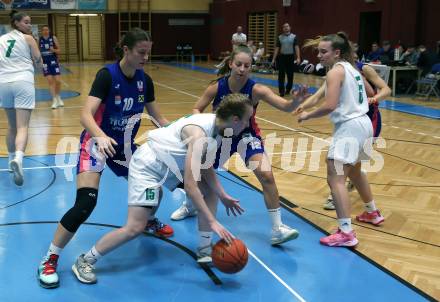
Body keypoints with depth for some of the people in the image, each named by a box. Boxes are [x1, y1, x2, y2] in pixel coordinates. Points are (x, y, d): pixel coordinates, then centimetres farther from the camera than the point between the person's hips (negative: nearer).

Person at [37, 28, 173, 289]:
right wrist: (101, 136, -49)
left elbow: (158, 117, 6)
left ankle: (149, 221, 45)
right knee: (85, 203, -21)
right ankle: (49, 260, -7)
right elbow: (86, 114, -31)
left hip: (125, 146, 6)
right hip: (97, 143, -6)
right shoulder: (107, 75, -20)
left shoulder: (145, 80, -3)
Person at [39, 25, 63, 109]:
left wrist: (54, 50, -22)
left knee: (58, 81, -3)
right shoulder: (39, 40, 1)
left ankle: (58, 97, 22)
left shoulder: (53, 38, -3)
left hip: (54, 62, -1)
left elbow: (59, 51, -3)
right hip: (45, 63, 1)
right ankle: (54, 100, 3)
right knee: (50, 81, -3)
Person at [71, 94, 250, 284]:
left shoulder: (215, 126, -6)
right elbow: (189, 186, -36)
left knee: (211, 191, 9)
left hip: (170, 164, 10)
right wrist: (212, 222, -36)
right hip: (147, 166, -10)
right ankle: (84, 261, 2)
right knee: (134, 228, -15)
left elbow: (206, 168, 8)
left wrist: (222, 195, 0)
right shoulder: (198, 134, -32)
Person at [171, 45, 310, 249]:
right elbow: (196, 110, -11)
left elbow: (285, 107, -38)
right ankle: (189, 206, 46)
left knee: (266, 176, -19)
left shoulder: (256, 90, -28)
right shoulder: (217, 87, -23)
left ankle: (277, 230, -12)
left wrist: (296, 100, -60)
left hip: (247, 135, -2)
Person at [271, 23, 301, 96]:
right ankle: (281, 92, -2)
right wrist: (273, 59, 2)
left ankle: (288, 89, 25)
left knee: (290, 75, 8)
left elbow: (296, 47, -3)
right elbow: (277, 48, 7)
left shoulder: (294, 37, 2)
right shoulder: (280, 37, 6)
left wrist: (298, 58, -13)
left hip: (291, 57, 0)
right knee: (281, 75, -4)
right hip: (282, 57, 1)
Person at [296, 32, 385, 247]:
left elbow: (329, 106, -23)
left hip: (349, 127, -10)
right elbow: (368, 94, 24)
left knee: (335, 178, -12)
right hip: (363, 123, 10)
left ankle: (346, 233, -17)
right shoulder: (350, 68, 14)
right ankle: (372, 213, 45)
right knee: (354, 171, 29)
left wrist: (307, 116, -10)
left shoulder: (335, 71, -12)